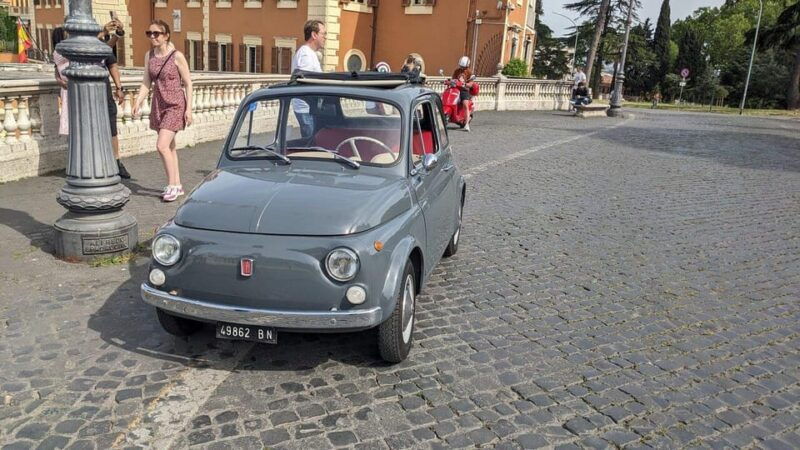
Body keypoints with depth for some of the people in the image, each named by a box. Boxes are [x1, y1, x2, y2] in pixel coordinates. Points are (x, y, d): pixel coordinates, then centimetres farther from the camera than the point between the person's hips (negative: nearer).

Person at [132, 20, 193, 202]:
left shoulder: (177, 56, -10)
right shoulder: (149, 56, 5)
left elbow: (188, 83, -7)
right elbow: (146, 83, 8)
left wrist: (189, 108, -11)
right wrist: (138, 102, -4)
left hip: (175, 105, -6)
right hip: (158, 105, 6)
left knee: (162, 146, -15)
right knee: (169, 147, 11)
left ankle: (172, 185, -1)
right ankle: (177, 186, 21)